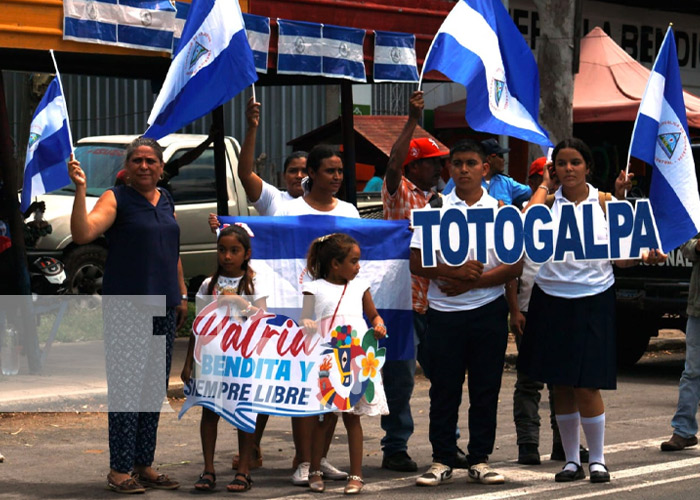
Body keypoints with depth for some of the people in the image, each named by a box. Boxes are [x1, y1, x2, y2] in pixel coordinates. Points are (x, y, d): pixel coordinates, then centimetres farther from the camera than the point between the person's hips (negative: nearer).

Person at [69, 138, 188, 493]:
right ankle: (119, 469, -5)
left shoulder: (166, 202, 15)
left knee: (156, 388, 9)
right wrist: (80, 189, -29)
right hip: (125, 307, -7)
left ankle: (144, 464, 16)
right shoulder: (116, 199, -5)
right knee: (126, 387, -9)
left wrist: (181, 295, 19)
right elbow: (82, 234, -20)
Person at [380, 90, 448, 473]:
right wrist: (413, 120, -25)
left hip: (435, 300, 7)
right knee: (400, 378, -3)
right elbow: (393, 163, -22)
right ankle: (395, 448, 3)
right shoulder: (399, 193, -2)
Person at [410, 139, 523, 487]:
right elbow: (417, 263, 1)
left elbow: (514, 266, -1)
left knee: (485, 389, 3)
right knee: (443, 389, 2)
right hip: (443, 312, 0)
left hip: (488, 311, 0)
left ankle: (479, 460, 11)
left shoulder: (501, 211, 5)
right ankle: (442, 461, 9)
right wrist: (453, 271, -16)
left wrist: (471, 282, -11)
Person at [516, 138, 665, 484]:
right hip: (552, 300, 2)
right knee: (561, 386, 8)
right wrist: (544, 184, -5)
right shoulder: (549, 200, 4)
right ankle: (572, 460, 20)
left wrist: (644, 256, -17)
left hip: (592, 301, -2)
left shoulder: (603, 202, 3)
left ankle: (597, 459, 8)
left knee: (586, 387, -6)